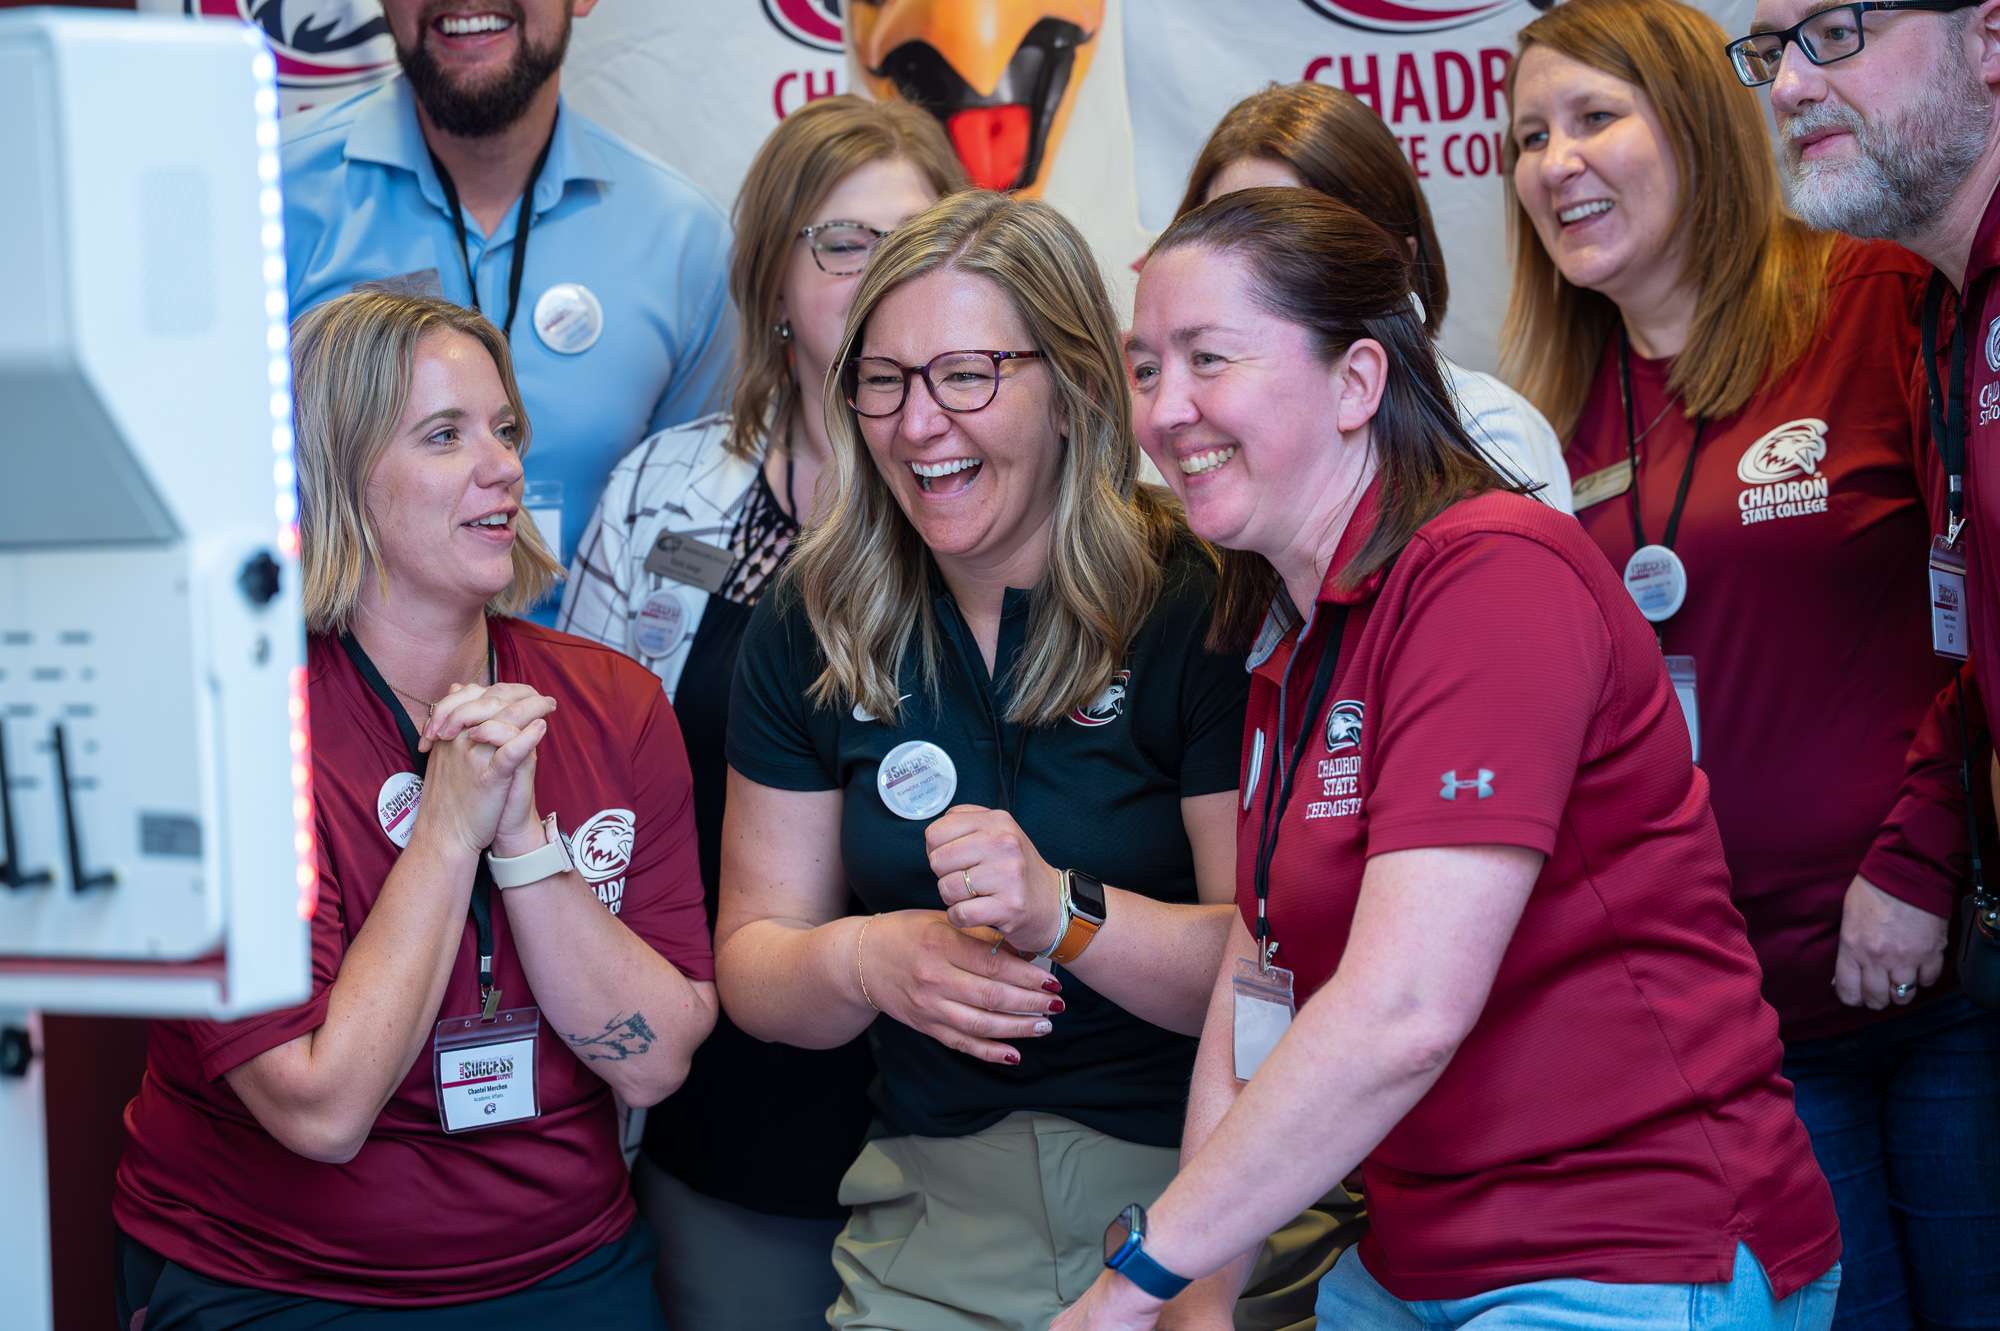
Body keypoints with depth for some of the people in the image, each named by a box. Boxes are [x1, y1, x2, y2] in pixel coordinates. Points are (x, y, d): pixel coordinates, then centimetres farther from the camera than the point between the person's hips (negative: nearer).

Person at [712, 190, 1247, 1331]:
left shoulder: (1200, 606, -10)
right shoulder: (811, 627, 4)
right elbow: (751, 960, 6)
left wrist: (1064, 912, -28)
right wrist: (865, 959, -16)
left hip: (1196, 1193, -3)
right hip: (937, 1209, 4)